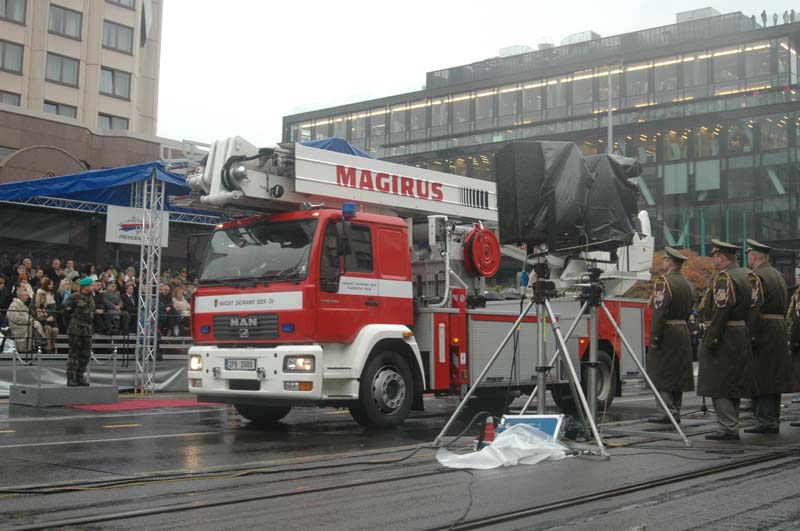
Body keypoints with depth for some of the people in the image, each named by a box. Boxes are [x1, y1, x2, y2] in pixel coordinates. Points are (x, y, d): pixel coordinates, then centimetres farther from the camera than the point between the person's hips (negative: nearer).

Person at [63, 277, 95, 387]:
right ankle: (71, 378, 2)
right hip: (76, 329, -7)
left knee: (86, 354, 7)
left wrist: (90, 325, 14)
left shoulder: (91, 298, 14)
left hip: (87, 330, 7)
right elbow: (66, 312, -2)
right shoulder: (75, 297, -6)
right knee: (74, 354, -3)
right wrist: (71, 325, 4)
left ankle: (80, 376, 16)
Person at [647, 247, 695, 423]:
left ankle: (670, 411, -9)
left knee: (661, 374, -4)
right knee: (678, 374, 11)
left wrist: (654, 339, -19)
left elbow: (659, 312, -20)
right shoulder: (688, 284, 14)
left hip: (666, 332, -8)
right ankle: (676, 411, 13)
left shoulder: (664, 282, -14)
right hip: (683, 332, 8)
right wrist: (681, 327, 18)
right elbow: (688, 311, 16)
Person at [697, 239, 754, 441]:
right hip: (741, 335, 10)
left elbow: (721, 311, -23)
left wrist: (711, 339, -22)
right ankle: (731, 426, 20)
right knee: (733, 385, 14)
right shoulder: (743, 275, 15)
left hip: (724, 338, -10)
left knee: (718, 385, -6)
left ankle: (728, 428, -7)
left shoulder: (724, 278, -16)